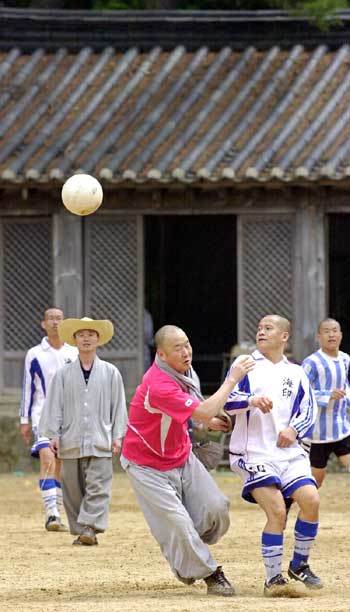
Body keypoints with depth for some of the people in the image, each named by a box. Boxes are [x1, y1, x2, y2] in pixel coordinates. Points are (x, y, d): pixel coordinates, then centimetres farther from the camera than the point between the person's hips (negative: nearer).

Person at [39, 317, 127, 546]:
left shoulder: (110, 373, 7)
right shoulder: (64, 374, 8)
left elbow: (118, 406, 7)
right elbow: (55, 405, 7)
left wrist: (117, 435, 2)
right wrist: (54, 434, -1)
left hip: (100, 442, -2)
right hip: (71, 442, 2)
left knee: (98, 486, -13)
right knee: (73, 490, 4)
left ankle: (89, 527, -18)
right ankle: (79, 531, 12)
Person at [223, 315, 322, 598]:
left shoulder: (296, 373, 16)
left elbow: (309, 410, 13)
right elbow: (227, 401, -4)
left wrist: (294, 429, -8)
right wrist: (251, 400, -25)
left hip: (290, 452, 4)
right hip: (255, 454, -4)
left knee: (311, 500, -15)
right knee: (277, 511, -19)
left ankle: (299, 565, 7)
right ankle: (273, 579, -8)